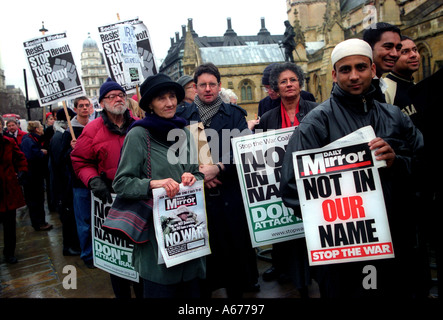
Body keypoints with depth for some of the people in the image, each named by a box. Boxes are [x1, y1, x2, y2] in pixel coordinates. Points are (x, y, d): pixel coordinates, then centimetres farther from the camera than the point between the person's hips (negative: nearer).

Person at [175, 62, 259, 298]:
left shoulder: (234, 114, 6)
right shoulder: (183, 115, 8)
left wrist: (218, 168, -17)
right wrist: (197, 172, -12)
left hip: (231, 194, 0)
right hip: (197, 195, 1)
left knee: (235, 246, 7)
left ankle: (236, 290, 28)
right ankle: (202, 290, 25)